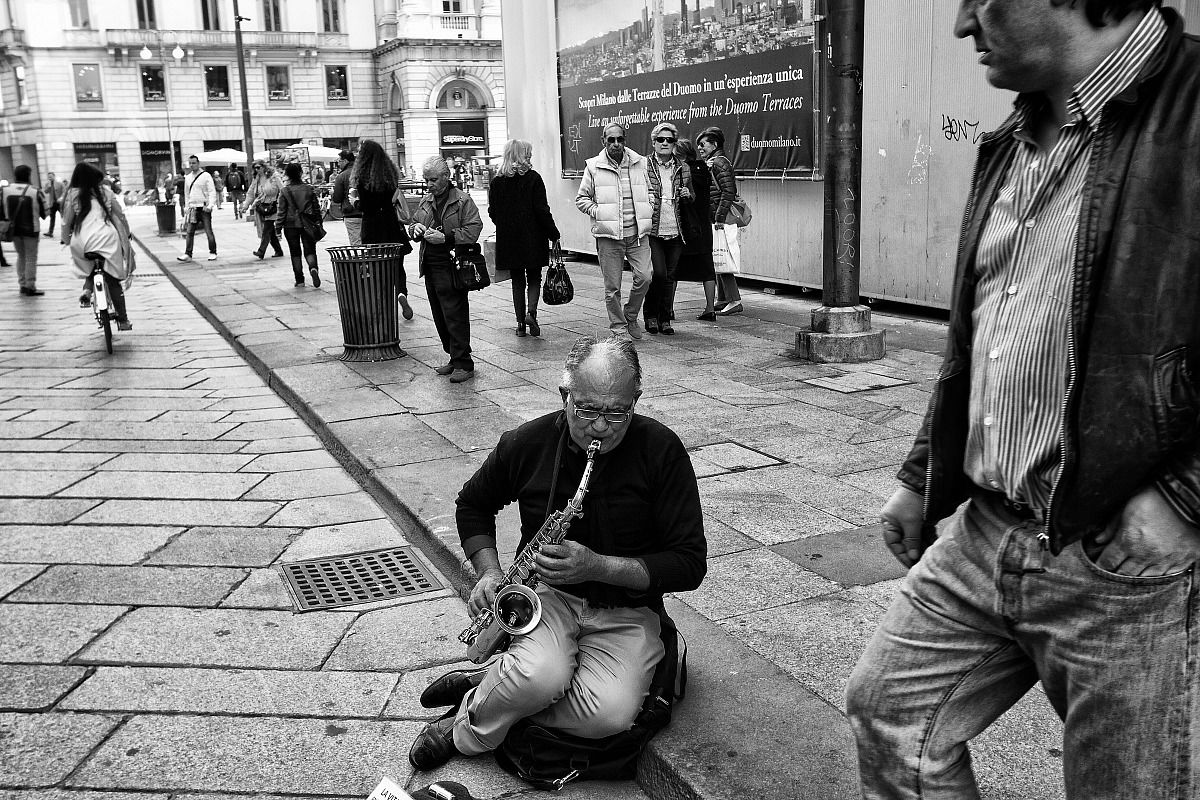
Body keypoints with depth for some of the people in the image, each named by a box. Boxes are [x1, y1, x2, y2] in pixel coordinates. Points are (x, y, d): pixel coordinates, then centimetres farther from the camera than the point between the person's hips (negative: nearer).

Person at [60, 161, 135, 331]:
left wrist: (65, 239, 23)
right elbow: (120, 215, 13)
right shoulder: (105, 191, 7)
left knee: (89, 269, 33)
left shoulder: (72, 194, 5)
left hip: (83, 241, 1)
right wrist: (127, 234, 27)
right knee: (113, 281, 7)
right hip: (107, 239, 0)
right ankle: (123, 320, 6)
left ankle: (87, 289, 4)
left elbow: (66, 222, 7)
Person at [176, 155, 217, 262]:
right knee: (190, 232, 0)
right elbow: (186, 194, 21)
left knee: (208, 231, -2)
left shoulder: (206, 176, -3)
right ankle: (188, 254, 0)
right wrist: (187, 207, 16)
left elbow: (212, 192, -8)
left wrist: (210, 205, -18)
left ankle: (212, 253, 8)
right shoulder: (188, 178, 14)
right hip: (192, 208, 5)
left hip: (204, 208, -5)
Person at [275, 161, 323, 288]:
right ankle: (313, 268, -24)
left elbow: (282, 211, -6)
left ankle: (299, 280, 9)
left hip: (291, 225, -1)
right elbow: (316, 208, 5)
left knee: (295, 253, 9)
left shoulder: (284, 191, -7)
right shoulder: (309, 189, -1)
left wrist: (278, 228, 0)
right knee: (309, 250, 6)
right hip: (307, 224, 1)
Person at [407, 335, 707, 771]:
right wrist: (488, 572, -1)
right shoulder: (527, 443, -4)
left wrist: (598, 567, -22)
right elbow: (473, 504, 16)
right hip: (547, 592, 0)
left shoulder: (662, 451, -11)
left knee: (611, 713, -30)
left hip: (626, 610, 0)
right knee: (540, 677, -35)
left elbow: (690, 563, -11)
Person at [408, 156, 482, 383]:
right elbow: (413, 224, 25)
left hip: (451, 267, -7)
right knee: (440, 317, 11)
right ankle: (454, 358, 22)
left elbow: (473, 230, -13)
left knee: (455, 317, -8)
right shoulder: (426, 201, 16)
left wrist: (446, 237, -21)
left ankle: (464, 364, -3)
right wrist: (416, 228, 1)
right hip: (430, 267, 7)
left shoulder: (463, 201, -5)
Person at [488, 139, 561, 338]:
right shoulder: (533, 178, -8)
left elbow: (493, 212, 5)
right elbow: (542, 210, -11)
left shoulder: (497, 182, 1)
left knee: (518, 280, 12)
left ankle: (521, 323, 10)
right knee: (534, 278, 11)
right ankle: (531, 312, -12)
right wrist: (554, 235, -4)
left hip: (507, 240, 3)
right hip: (533, 238, -3)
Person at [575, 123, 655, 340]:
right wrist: (598, 213, -6)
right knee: (612, 286, 1)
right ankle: (618, 328, 16)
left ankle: (630, 316, 15)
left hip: (637, 233, 2)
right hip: (608, 235, -2)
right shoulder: (594, 167, 1)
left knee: (644, 276, -10)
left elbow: (649, 191, 22)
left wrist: (648, 210, 6)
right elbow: (581, 199, 7)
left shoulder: (640, 164, 8)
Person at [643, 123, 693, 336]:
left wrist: (687, 195, -1)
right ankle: (650, 314, 9)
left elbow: (691, 197, 21)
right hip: (652, 230, -3)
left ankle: (665, 319, 17)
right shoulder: (643, 167, 0)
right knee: (659, 274, -11)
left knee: (670, 277, 6)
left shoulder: (684, 168, 10)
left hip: (675, 231, 3)